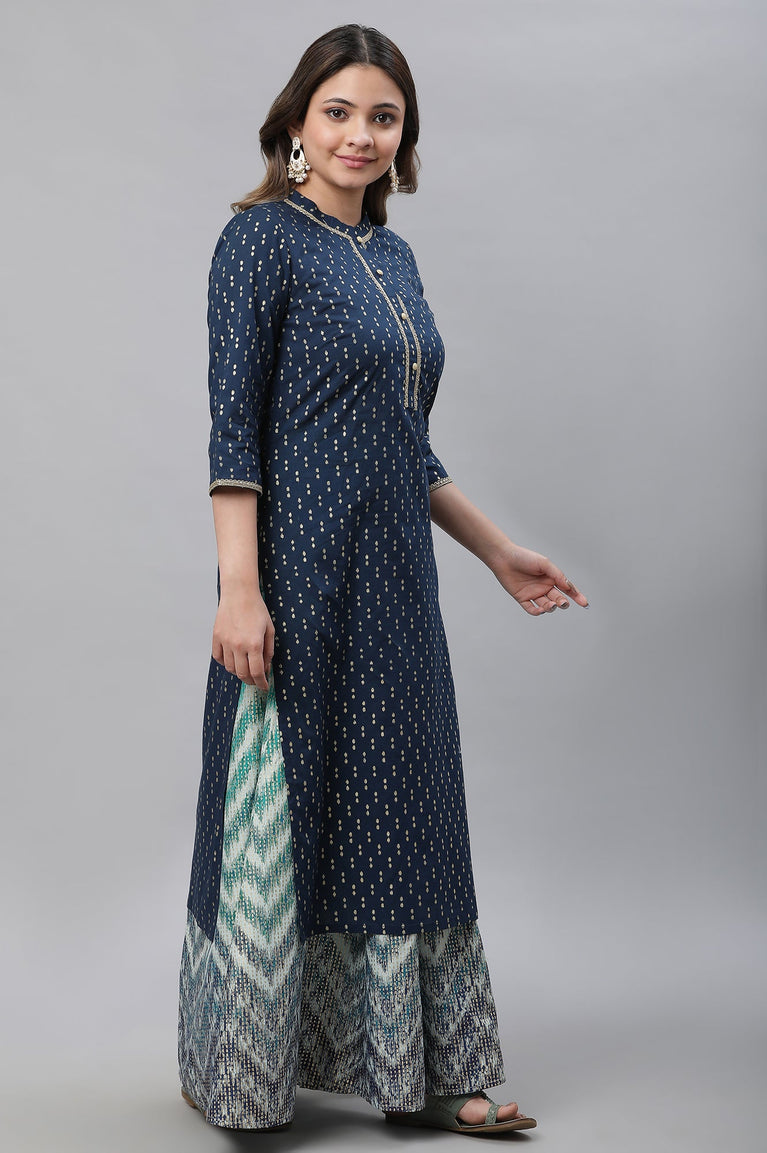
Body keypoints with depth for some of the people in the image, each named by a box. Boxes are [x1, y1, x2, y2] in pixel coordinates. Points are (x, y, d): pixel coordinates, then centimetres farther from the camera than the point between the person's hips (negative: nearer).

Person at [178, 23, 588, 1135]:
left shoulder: (394, 255, 16)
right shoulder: (263, 237, -6)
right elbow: (234, 426, -13)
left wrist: (499, 551, 18)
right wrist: (239, 587, -21)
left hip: (394, 577, 8)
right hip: (301, 568, -7)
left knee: (398, 809, 11)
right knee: (275, 811, 2)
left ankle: (411, 1069, 24)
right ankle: (234, 1073, 22)